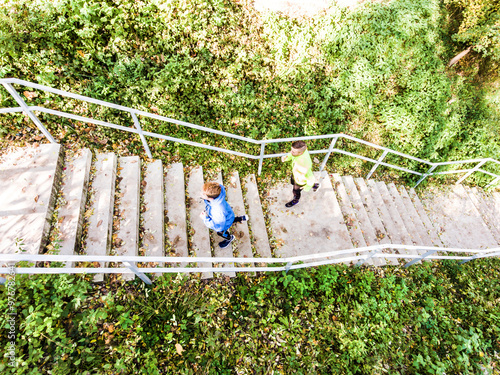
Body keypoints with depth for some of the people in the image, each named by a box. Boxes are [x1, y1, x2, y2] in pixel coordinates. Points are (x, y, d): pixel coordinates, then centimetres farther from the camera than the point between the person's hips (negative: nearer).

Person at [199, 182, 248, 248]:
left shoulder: (219, 212, -52)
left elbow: (218, 227, -35)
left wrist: (205, 218, -31)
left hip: (224, 223, -5)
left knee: (221, 232, 30)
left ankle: (229, 238, 63)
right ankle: (241, 218, 59)